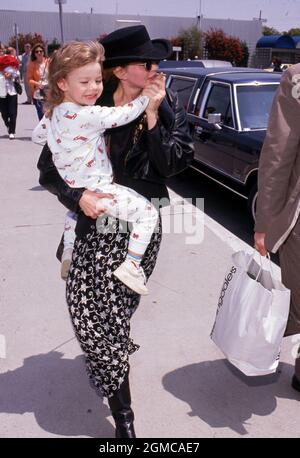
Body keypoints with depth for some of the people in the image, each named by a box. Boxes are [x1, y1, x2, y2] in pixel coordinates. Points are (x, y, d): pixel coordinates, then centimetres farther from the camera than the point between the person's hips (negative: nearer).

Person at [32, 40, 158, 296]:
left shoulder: (54, 112, 2)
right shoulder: (88, 115, -25)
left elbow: (37, 136, 17)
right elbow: (123, 115, -20)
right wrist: (147, 95, -5)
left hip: (72, 188, 9)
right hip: (96, 191, -9)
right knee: (149, 212, -5)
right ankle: (131, 265, -8)